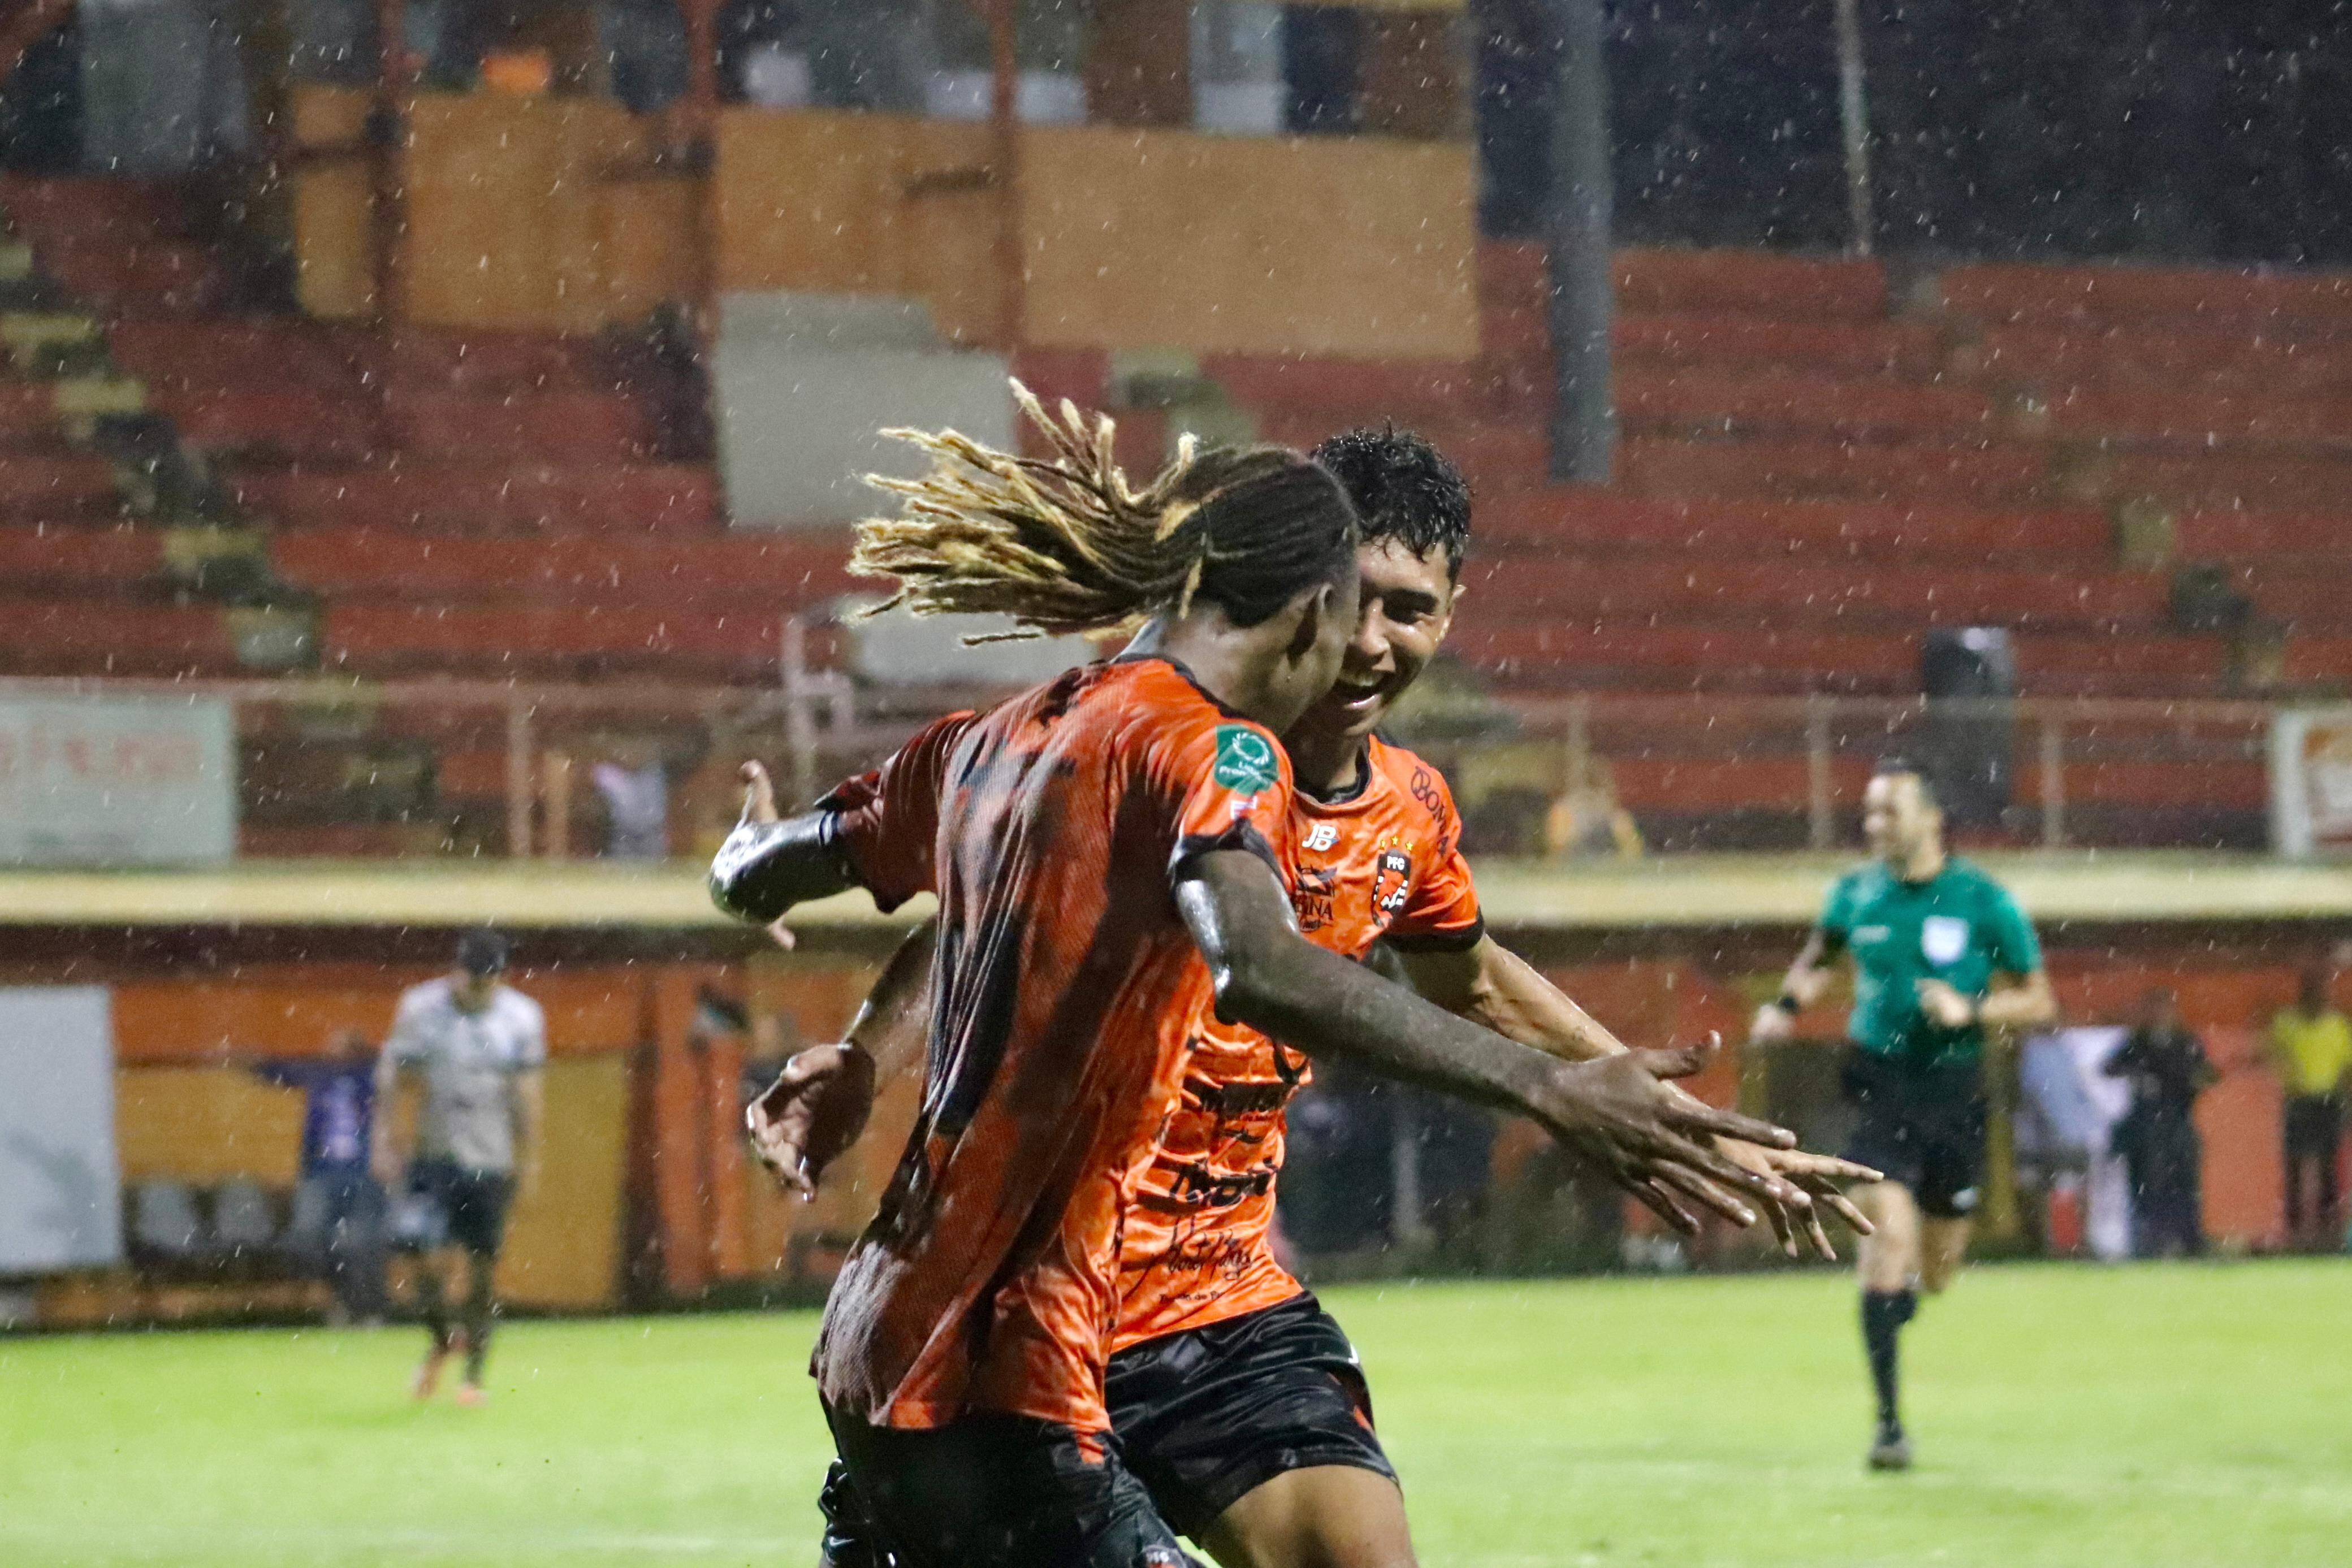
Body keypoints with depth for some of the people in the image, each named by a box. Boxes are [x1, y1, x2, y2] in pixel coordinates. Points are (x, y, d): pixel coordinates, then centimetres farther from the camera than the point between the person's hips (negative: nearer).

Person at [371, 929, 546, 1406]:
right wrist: (385, 1137, -2)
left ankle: (473, 1376, 14)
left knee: (482, 1268, 1)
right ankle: (440, 1340, 18)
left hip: (492, 1161, 1)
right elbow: (392, 1073, 2)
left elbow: (527, 1090, 5)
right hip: (435, 1154, -1)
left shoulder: (522, 1017, 0)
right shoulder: (420, 1008, -4)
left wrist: (529, 1159, 4)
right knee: (433, 1260, -12)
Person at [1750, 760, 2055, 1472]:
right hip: (1879, 1085, 0)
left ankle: (1905, 1288, 47)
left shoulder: (1981, 900, -6)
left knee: (1936, 1273, 6)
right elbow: (1821, 956, 23)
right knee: (1889, 1230, -18)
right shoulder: (1856, 894, 2)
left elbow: (2038, 1000, -1)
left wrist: (1970, 1010, -17)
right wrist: (1787, 1005, 4)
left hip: (1953, 1088, 0)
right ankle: (1889, 1421, -15)